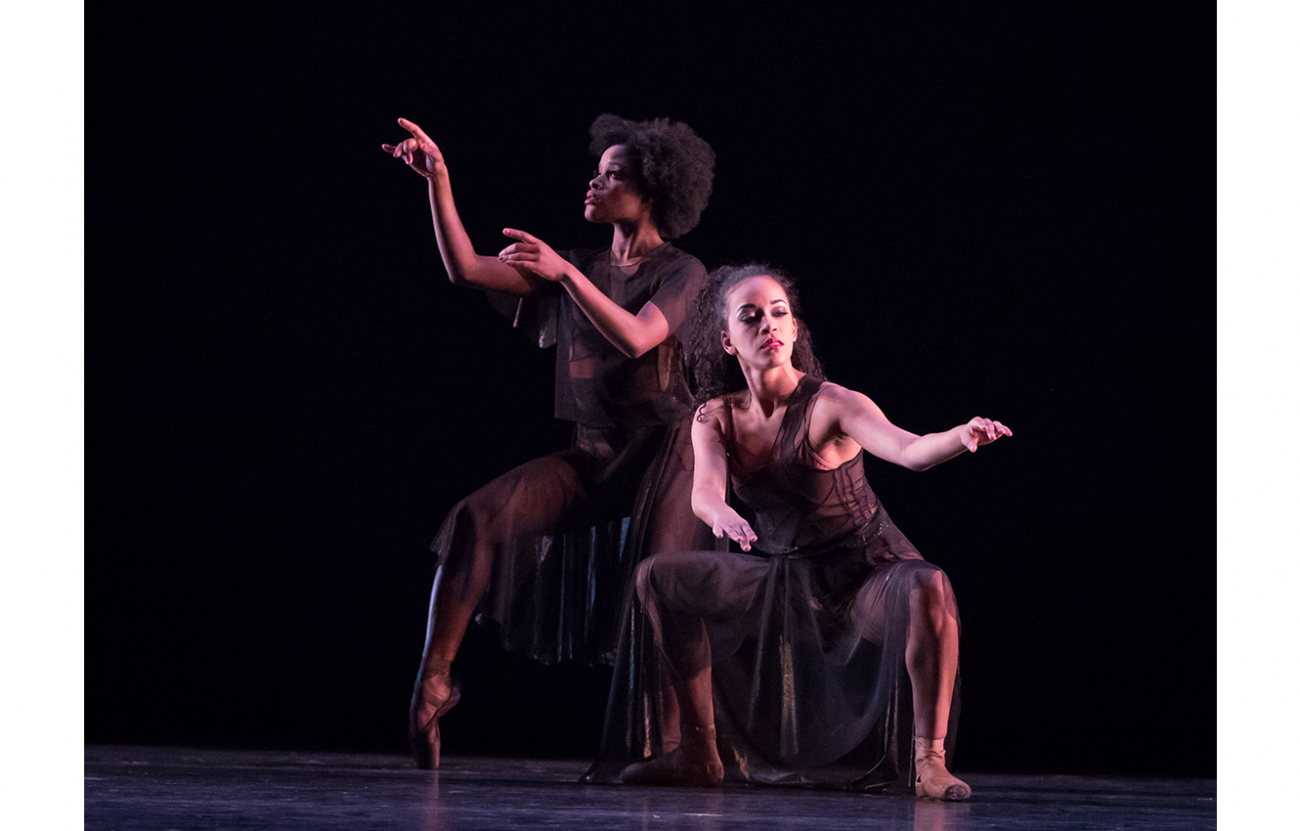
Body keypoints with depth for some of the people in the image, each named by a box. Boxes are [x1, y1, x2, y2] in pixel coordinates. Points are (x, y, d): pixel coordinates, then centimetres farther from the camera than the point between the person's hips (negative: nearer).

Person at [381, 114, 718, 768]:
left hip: (664, 451, -5)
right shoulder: (581, 270, 13)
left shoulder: (681, 272, -3)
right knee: (480, 517, -16)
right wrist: (438, 180, -1)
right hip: (592, 457, 5)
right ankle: (433, 681, -16)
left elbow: (637, 339, -22)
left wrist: (565, 273, -24)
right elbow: (467, 269, 6)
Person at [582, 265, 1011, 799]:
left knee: (926, 587, -37)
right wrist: (722, 514, -49)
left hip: (863, 575, -5)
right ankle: (698, 755, 1)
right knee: (660, 579, -8)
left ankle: (929, 760, -30)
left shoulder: (830, 405, -20)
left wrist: (963, 436, -59)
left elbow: (909, 450, -36)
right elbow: (704, 490, -23)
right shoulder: (716, 418, -5)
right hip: (778, 580, 5)